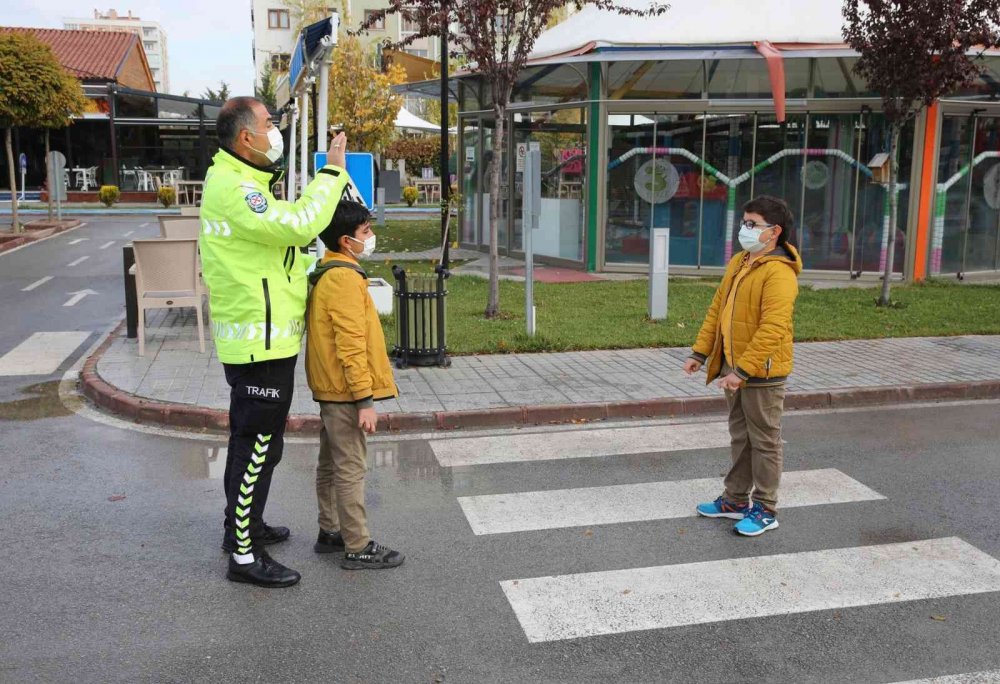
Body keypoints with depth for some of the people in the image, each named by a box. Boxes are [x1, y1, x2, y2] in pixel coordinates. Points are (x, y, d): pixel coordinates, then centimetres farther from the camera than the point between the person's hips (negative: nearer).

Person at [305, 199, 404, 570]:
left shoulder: (326, 274, 13)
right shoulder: (345, 278, -19)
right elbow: (351, 345, -23)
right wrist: (365, 400, -22)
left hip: (330, 387, 10)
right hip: (345, 390, -10)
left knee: (331, 464, 17)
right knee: (351, 468, -3)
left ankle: (330, 532, 29)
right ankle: (358, 548, 5)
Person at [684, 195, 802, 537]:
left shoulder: (779, 272, -19)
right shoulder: (738, 263, 11)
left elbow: (772, 329, -26)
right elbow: (717, 310, 15)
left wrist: (743, 370, -28)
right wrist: (700, 353, 11)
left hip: (762, 373, -9)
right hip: (734, 368, 9)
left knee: (764, 441, 4)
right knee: (741, 436, 18)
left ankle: (765, 509, 15)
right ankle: (736, 499, 31)